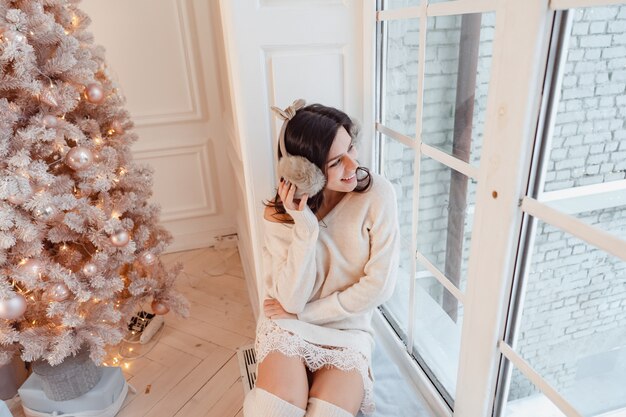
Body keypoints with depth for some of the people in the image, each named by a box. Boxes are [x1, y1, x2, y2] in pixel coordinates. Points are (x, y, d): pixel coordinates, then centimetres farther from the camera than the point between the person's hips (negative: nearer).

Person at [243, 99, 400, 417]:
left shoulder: (377, 194, -15)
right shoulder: (280, 214, -10)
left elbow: (379, 286, -14)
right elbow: (291, 299, -16)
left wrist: (305, 312, -10)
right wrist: (305, 225, -27)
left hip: (348, 332, 0)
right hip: (287, 329, 1)